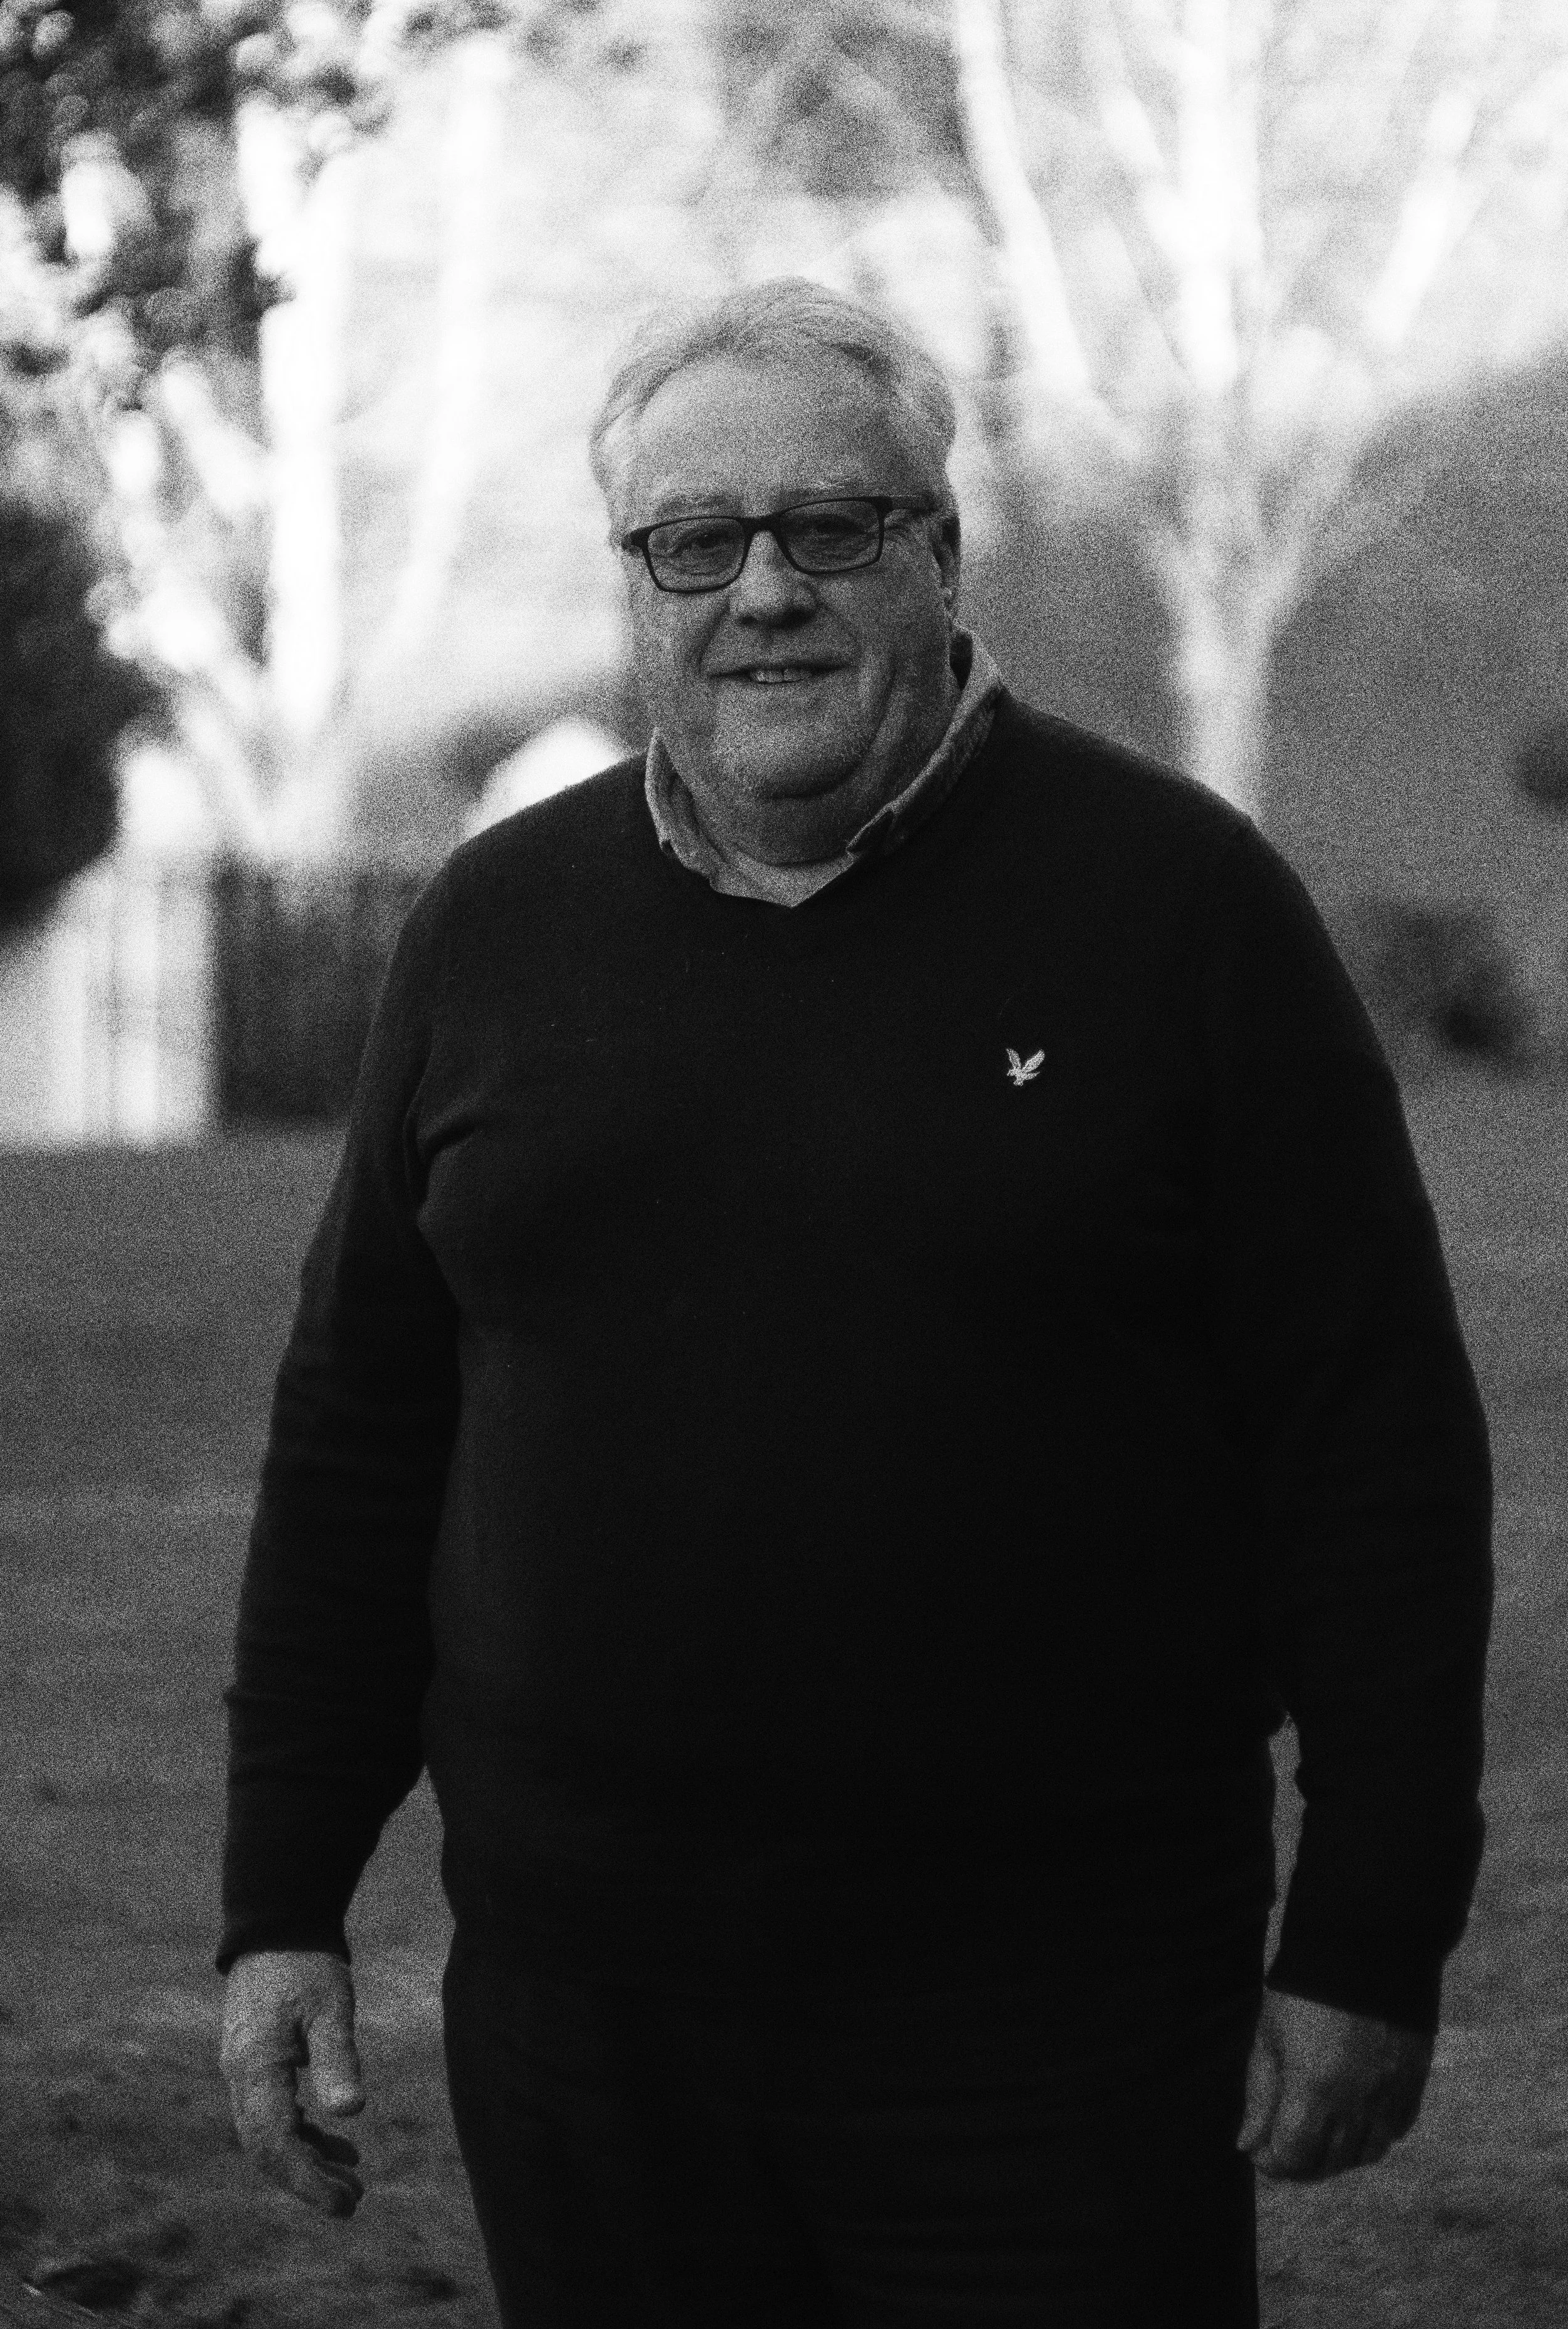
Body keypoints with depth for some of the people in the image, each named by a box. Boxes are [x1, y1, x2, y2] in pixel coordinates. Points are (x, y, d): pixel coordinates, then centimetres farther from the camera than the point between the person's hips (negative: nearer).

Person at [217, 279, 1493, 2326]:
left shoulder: (1173, 902, -3)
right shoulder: (498, 927, 8)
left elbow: (1379, 1449, -4)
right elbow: (356, 1435, 13)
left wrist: (1369, 1947, -7)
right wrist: (284, 1902, 9)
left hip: (1056, 2022, -3)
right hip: (576, 2002, 3)